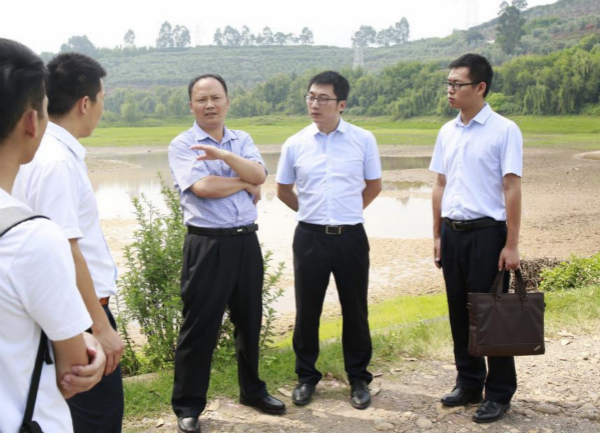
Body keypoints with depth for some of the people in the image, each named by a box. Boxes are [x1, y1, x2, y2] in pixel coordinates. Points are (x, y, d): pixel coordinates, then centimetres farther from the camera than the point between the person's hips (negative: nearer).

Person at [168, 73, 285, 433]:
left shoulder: (242, 140, 11)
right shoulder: (182, 145, -4)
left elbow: (259, 175, -6)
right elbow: (203, 187, -19)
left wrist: (221, 153, -18)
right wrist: (245, 184, -5)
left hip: (247, 241, 5)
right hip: (208, 245, -5)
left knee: (249, 320, 17)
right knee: (200, 326, 2)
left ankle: (253, 390, 35)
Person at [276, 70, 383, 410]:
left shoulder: (363, 140, -3)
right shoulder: (295, 144, 0)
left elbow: (374, 186, 10)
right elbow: (283, 190, 14)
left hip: (351, 237, -1)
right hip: (310, 237, 1)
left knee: (356, 311, 9)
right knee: (307, 311, 9)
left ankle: (359, 379, 24)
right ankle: (306, 378, 25)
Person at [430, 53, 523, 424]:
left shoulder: (504, 130, -9)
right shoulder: (447, 132, 9)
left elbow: (512, 189, -12)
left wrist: (512, 245, -14)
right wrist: (438, 235, 12)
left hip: (487, 232, -6)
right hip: (453, 233, 6)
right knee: (460, 313, 13)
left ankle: (499, 393, 18)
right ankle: (469, 383, 29)